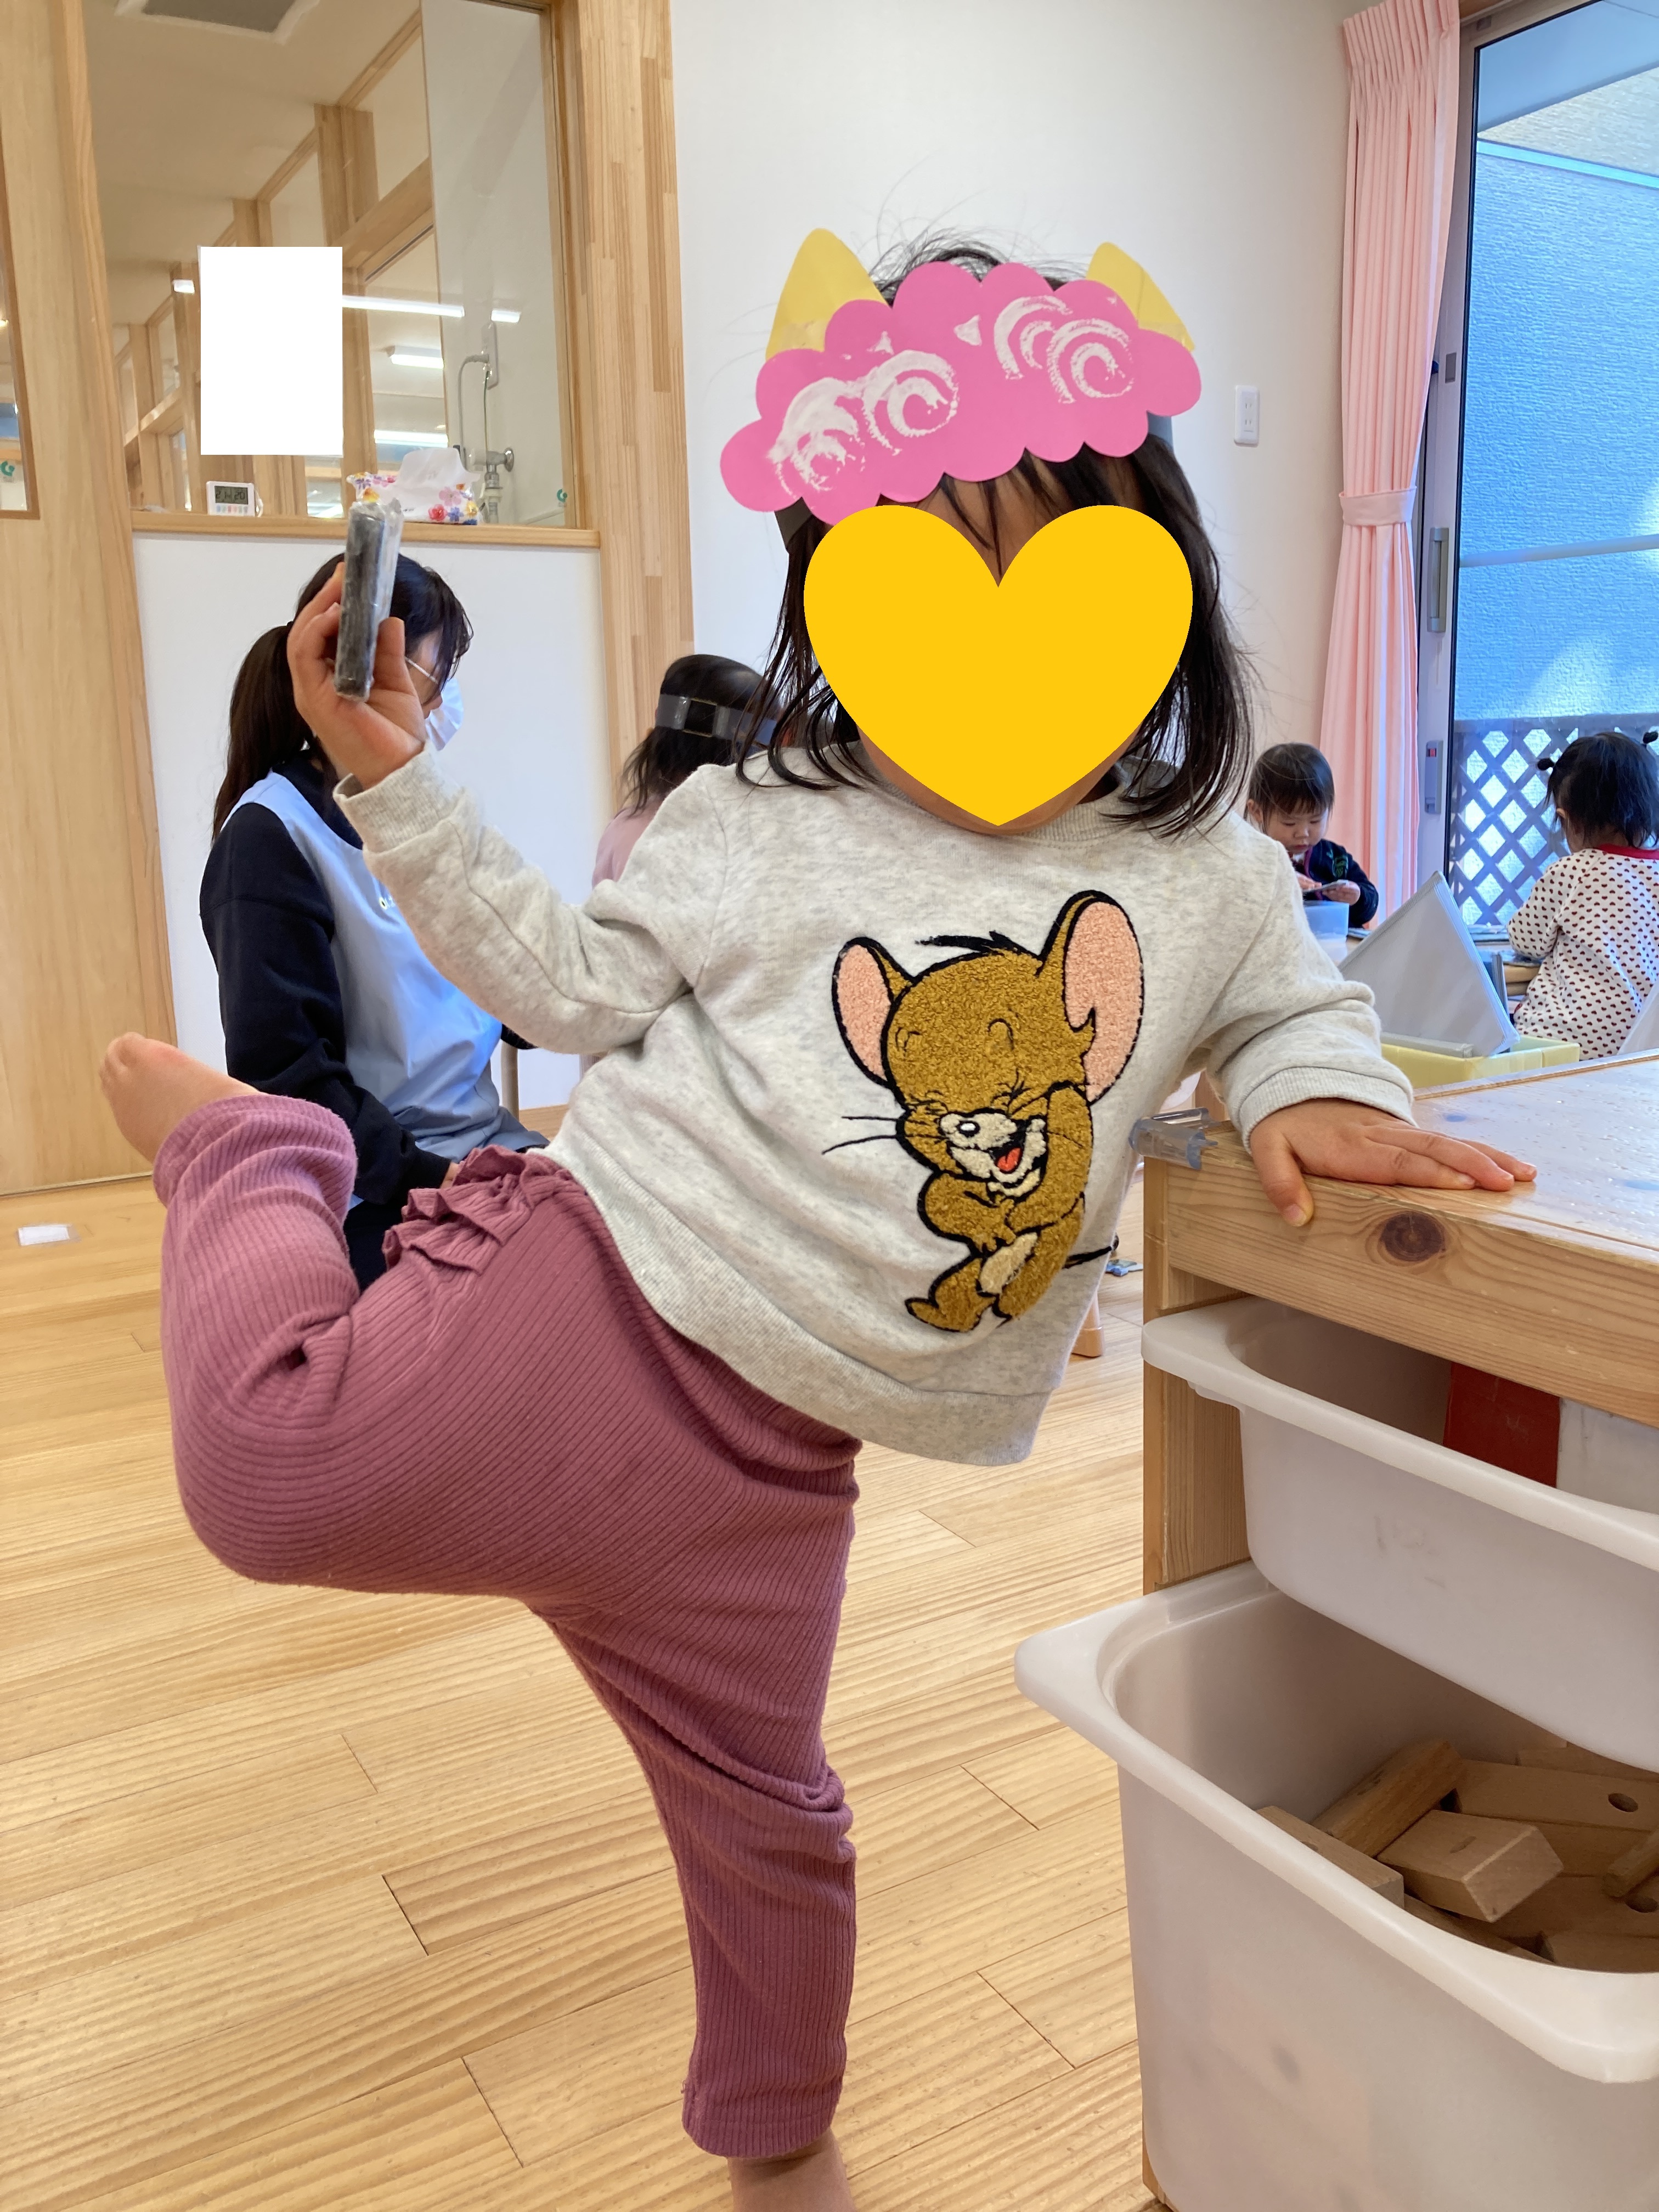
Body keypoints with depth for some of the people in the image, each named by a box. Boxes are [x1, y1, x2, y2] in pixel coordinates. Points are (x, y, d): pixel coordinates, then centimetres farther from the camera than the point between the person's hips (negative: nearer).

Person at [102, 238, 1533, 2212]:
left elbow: (1293, 1001, 20)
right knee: (268, 1466, -24)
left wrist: (1313, 1093, -3)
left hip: (764, 1456, 3)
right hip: (598, 1306, -2)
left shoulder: (1205, 880, 3)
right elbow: (581, 986, 2)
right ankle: (252, 1156, 13)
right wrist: (397, 784, -6)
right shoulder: (767, 822, -4)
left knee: (765, 1818, 18)